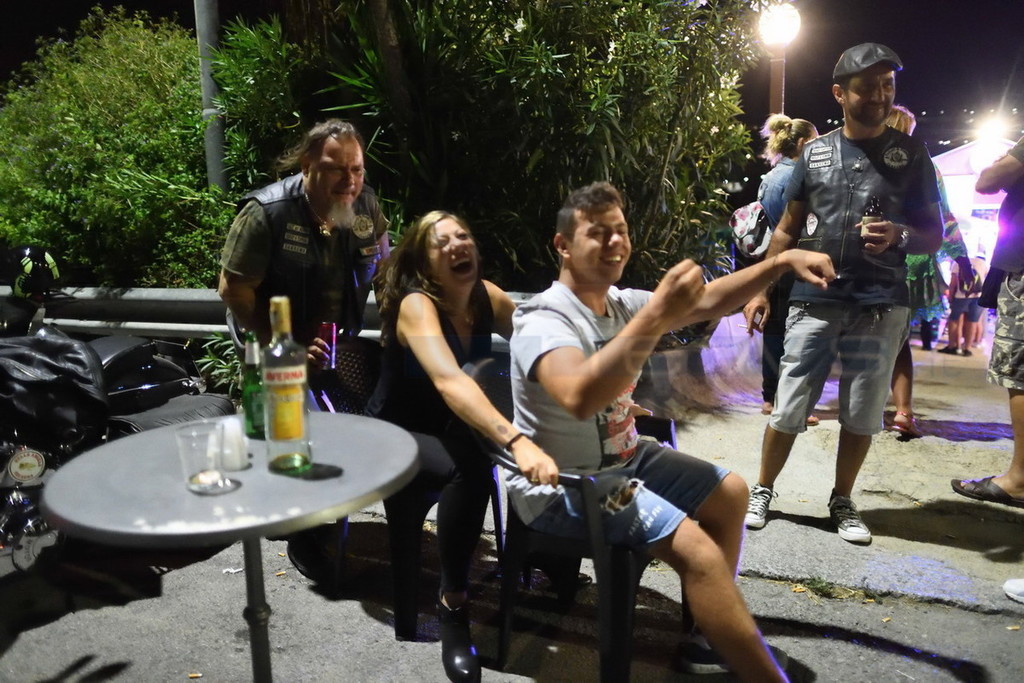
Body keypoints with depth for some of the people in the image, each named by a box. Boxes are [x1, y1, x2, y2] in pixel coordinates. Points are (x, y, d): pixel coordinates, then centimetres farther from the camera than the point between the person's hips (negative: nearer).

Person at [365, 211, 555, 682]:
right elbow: (449, 381, -42)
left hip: (450, 432, 6)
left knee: (546, 452, -19)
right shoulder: (416, 306, -25)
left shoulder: (486, 297, -6)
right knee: (469, 467, -36)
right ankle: (452, 604, -19)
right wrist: (515, 441, -55)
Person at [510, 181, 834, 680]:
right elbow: (580, 398, -43)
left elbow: (707, 301, 5)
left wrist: (782, 260, -7)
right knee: (696, 548, -24)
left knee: (730, 492, 13)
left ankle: (708, 638, 19)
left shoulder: (621, 304, 4)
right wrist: (657, 315, -46)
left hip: (623, 459, 10)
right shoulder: (545, 320, -23)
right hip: (563, 484, -9)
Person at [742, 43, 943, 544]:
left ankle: (842, 502, 25)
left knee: (862, 414, 7)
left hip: (881, 306, 1)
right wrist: (761, 289, 5)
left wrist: (899, 236, -15)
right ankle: (762, 492, 18)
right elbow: (787, 230, 12)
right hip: (814, 300, 0)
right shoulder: (815, 153, 7)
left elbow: (934, 234, 8)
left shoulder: (911, 154, 6)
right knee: (788, 408, 1)